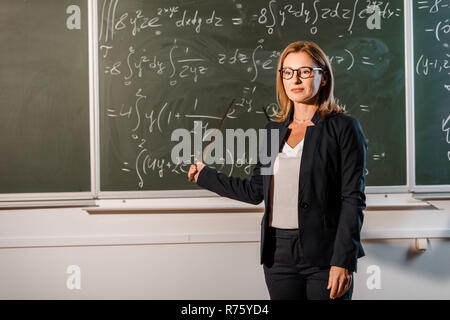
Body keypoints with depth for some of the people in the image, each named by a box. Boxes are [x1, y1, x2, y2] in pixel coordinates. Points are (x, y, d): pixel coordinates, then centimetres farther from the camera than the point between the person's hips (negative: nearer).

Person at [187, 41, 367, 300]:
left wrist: (343, 261, -14)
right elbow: (256, 191, 19)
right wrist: (205, 176, 27)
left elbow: (353, 200, -7)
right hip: (279, 255, 5)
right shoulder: (275, 130, 13)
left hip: (324, 256, -5)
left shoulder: (344, 128, -3)